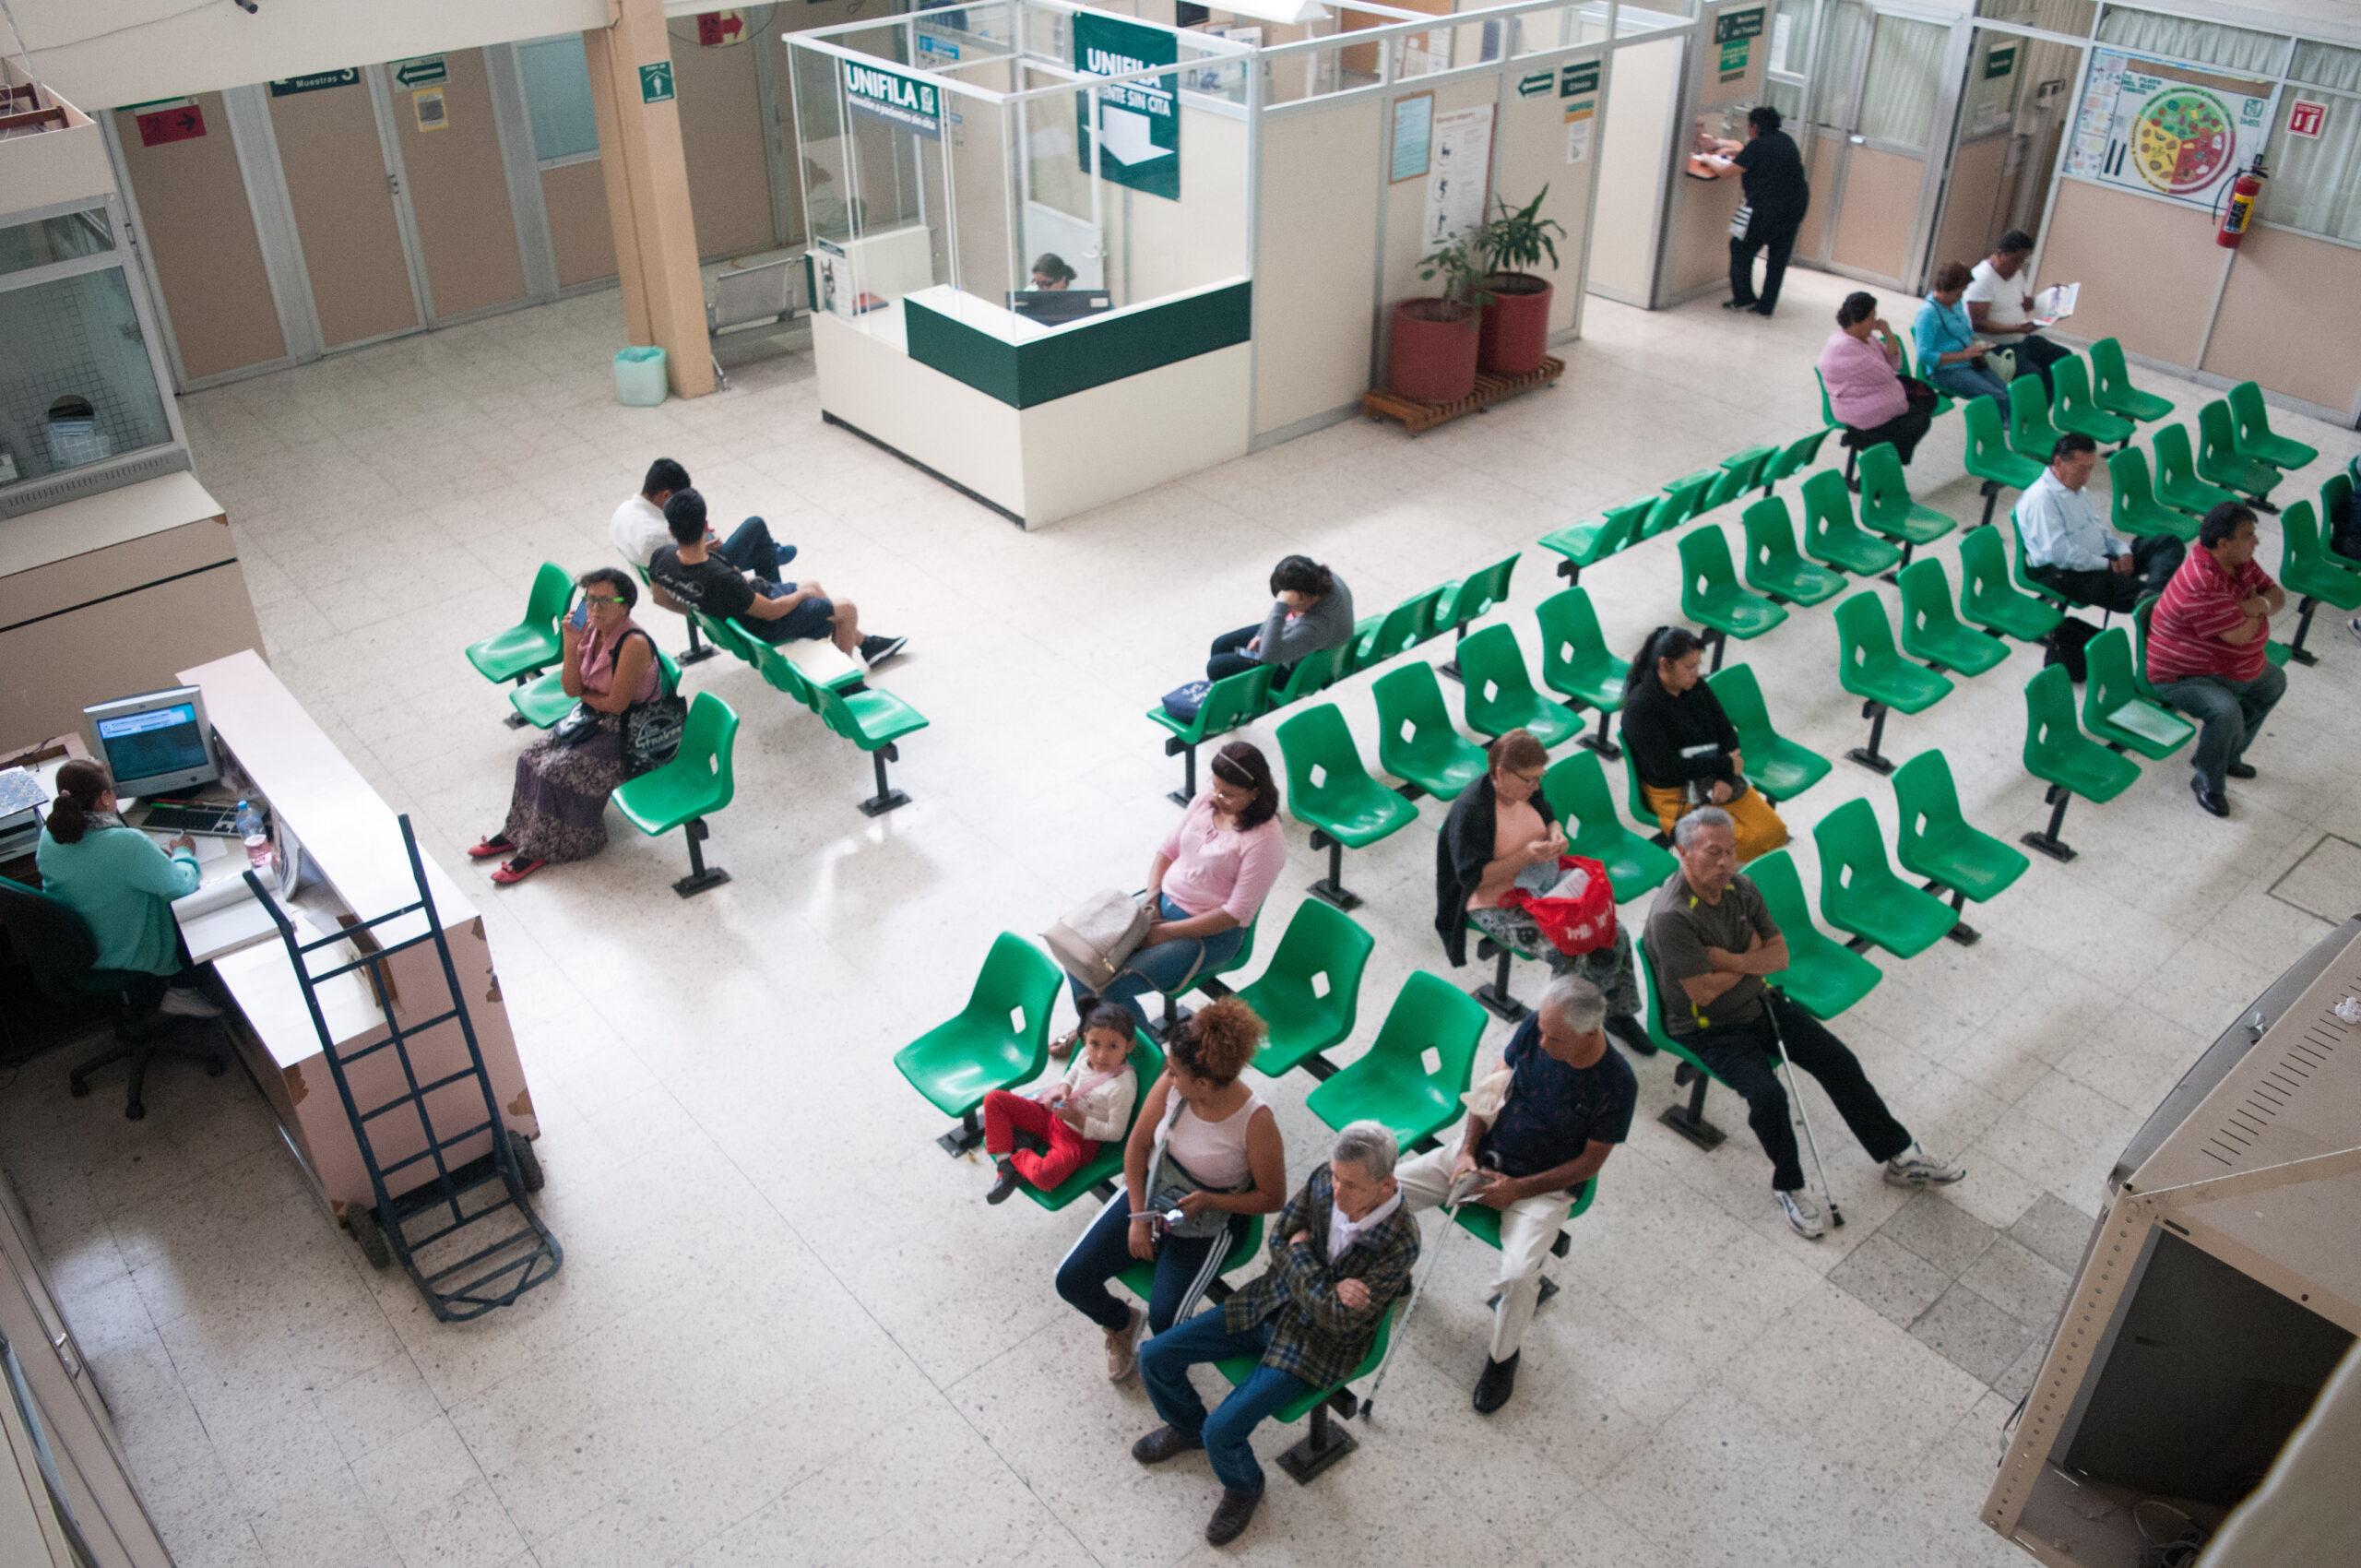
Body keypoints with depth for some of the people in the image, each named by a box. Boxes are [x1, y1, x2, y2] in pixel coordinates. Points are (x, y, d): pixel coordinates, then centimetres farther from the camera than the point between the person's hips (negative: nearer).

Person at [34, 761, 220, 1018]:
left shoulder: (49, 836, -12)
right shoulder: (126, 844, -35)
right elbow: (181, 886, -25)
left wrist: (156, 853, 7)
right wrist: (183, 853, -4)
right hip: (131, 956, -7)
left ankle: (145, 995, 33)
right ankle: (182, 992, 26)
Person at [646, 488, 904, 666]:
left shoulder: (661, 558, -23)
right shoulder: (722, 580, -43)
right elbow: (771, 612, -28)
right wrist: (802, 594, -9)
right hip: (764, 626, -8)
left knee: (813, 585, 27)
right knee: (847, 609, 8)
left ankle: (865, 644, 43)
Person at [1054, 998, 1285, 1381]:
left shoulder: (1255, 1122, -27)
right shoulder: (1171, 1084, -18)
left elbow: (1272, 1198, -13)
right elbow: (1138, 1144, -3)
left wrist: (1210, 1200, -26)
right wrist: (1138, 1217, -8)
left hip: (1204, 1226, -4)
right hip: (1147, 1195, 4)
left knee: (1164, 1321, -21)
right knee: (1071, 1279, -7)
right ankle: (1120, 1323, 28)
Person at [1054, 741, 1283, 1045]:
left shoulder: (1265, 840, -23)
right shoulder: (1206, 802, -3)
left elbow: (1236, 914, -22)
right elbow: (1168, 849, 9)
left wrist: (1165, 932, -20)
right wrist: (1150, 902, -8)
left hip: (1210, 933, -7)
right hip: (1164, 900, 7)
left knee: (1110, 986, -20)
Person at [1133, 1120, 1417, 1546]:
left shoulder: (1400, 1243, -29)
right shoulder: (1325, 1179, -15)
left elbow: (1340, 1318, -25)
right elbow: (1278, 1241, -3)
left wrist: (1300, 1252, -16)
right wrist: (1329, 1287, -20)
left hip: (1317, 1343, -5)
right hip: (1272, 1301, 6)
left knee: (1221, 1431, -16)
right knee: (1155, 1357, 1)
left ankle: (1243, 1487, 21)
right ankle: (1187, 1428, 33)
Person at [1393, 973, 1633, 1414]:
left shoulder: (1616, 1086, -22)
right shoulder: (1536, 1027, -13)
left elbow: (1589, 1163, -12)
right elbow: (1493, 1085, 1)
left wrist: (1518, 1189, -17)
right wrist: (1466, 1151, -9)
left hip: (1543, 1185, -4)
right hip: (1484, 1153, 4)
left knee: (1518, 1276, -28)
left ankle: (1503, 1357, 5)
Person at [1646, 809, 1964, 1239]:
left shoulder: (1740, 888, -4)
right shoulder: (1671, 916, -27)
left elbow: (1780, 956, 0)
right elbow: (1703, 991, -26)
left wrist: (1732, 961, -20)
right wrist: (1752, 957, -11)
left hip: (1758, 1003, 7)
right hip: (1708, 1030, -7)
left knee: (1839, 1061, 0)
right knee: (1767, 1094, -27)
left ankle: (1899, 1156, 16)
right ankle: (1788, 1186, -2)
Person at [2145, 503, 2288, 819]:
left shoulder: (2239, 562, -3)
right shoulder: (2202, 584, -33)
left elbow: (2278, 596, 6)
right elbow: (2240, 634, -32)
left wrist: (2261, 603, -19)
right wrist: (2256, 610, -10)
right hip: (2183, 677, -10)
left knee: (2274, 681, 26)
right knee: (2226, 712, -34)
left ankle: (2228, 755, 33)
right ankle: (2207, 780, -8)